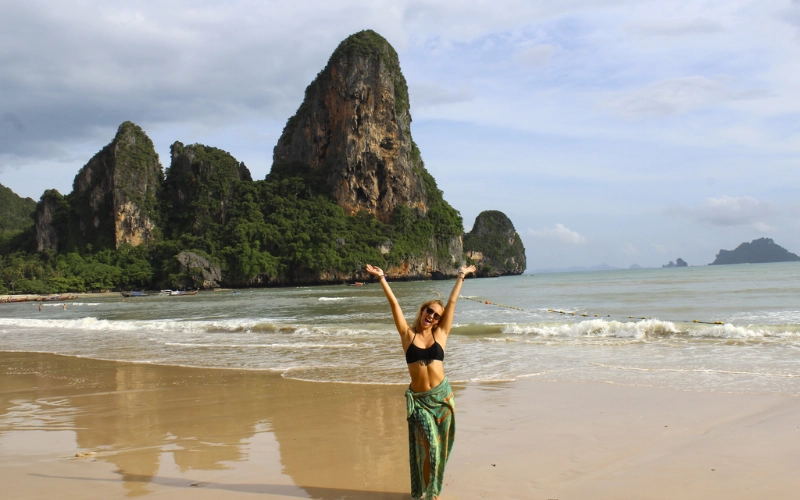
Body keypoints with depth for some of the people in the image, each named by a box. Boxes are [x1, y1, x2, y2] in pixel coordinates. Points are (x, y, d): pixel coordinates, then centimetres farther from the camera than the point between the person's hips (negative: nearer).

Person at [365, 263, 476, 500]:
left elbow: (452, 302, 8)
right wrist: (382, 279, -2)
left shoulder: (440, 334, 5)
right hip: (419, 399, -2)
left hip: (442, 396, 2)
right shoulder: (408, 334, 2)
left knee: (440, 446, 6)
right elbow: (394, 304, 0)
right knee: (428, 445, -8)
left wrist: (461, 277, 11)